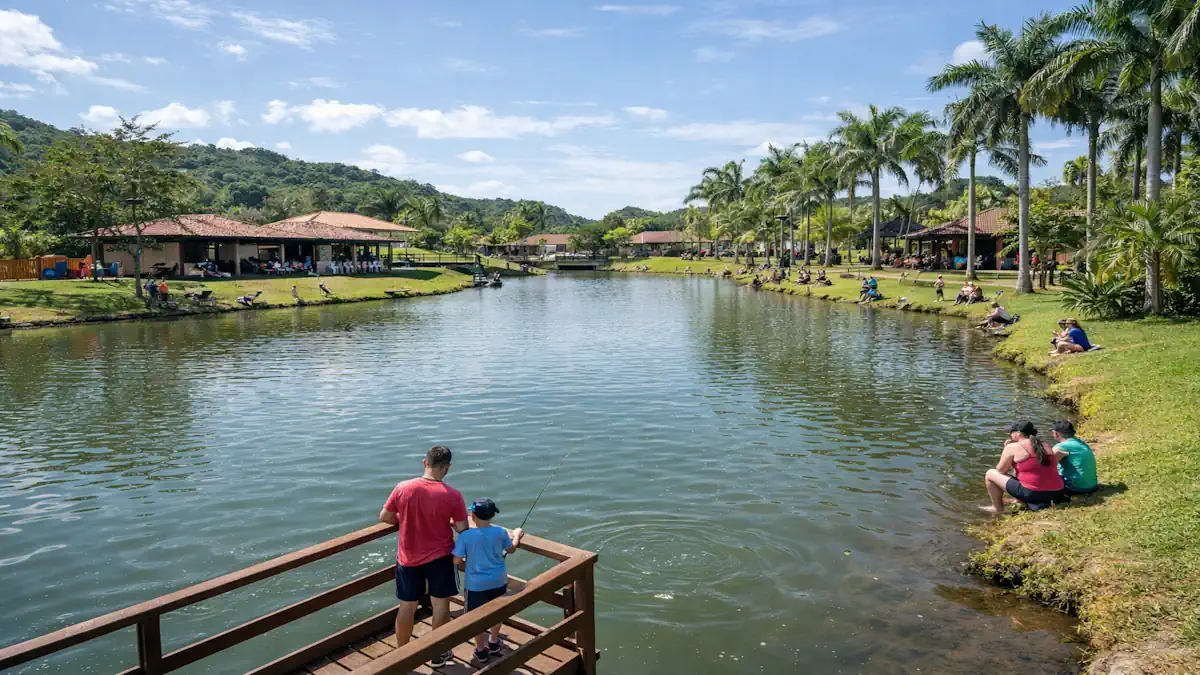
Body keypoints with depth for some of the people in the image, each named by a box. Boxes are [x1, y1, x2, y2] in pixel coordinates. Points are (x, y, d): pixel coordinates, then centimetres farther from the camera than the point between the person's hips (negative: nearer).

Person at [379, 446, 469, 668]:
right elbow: (462, 529, -12)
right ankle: (438, 653, 25)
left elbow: (384, 517, -2)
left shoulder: (402, 488, -12)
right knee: (440, 603, 14)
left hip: (408, 558, 2)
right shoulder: (453, 495, -18)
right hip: (440, 556, -2)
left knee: (407, 606, 15)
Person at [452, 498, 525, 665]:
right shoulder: (500, 532, -10)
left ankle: (481, 651, 24)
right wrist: (517, 535, 26)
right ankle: (494, 643, 39)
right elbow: (511, 549, 7)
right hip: (498, 580, 3)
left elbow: (457, 561, -14)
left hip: (476, 584, -3)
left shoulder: (465, 536, -19)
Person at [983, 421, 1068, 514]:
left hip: (1032, 494, -7)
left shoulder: (1012, 447, -5)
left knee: (991, 473, 8)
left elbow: (1000, 470, 3)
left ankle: (998, 509, 16)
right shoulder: (1046, 447, 13)